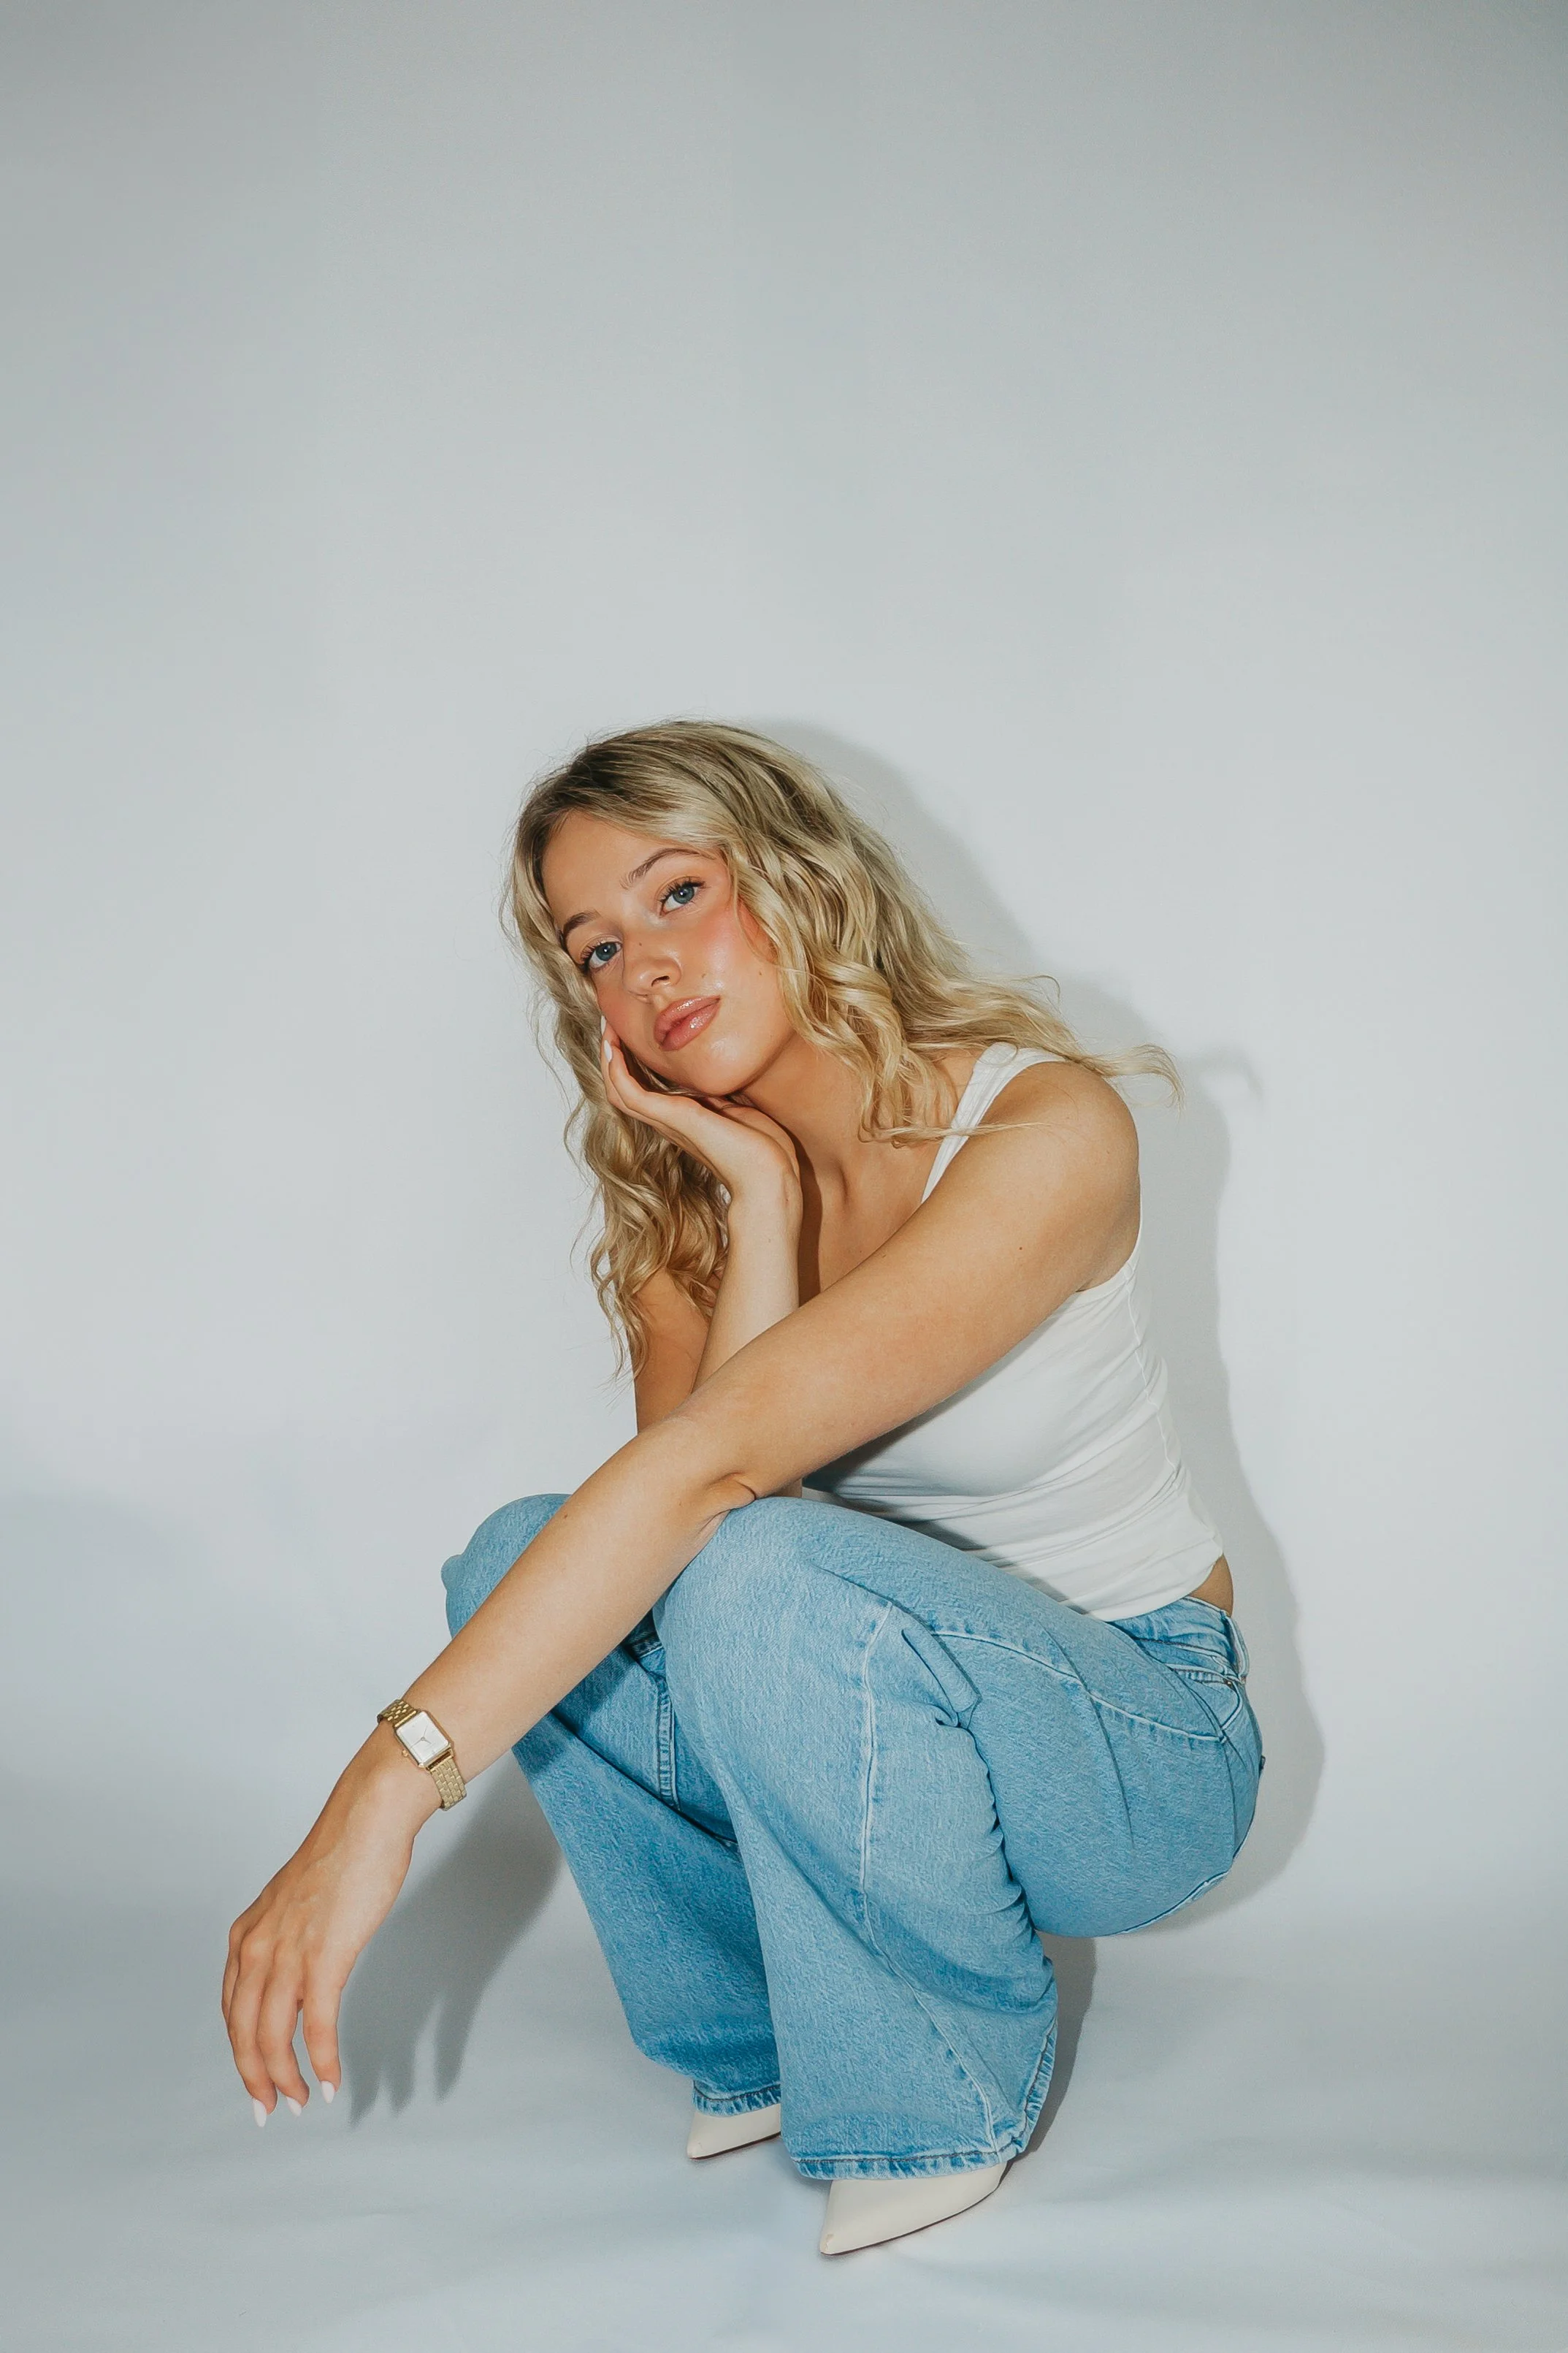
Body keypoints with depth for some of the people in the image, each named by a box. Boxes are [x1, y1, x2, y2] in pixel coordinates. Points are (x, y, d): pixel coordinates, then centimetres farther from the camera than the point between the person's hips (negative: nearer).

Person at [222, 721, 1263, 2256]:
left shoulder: (1048, 1128, -24)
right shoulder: (681, 1194, -2)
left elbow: (723, 1454, -36)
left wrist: (391, 1785, -41)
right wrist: (761, 1202, -24)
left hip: (1139, 1744, -5)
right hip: (872, 1713, 6)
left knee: (756, 1573, -33)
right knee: (527, 1567, -18)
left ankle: (946, 2093, -8)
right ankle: (786, 2035, 2)